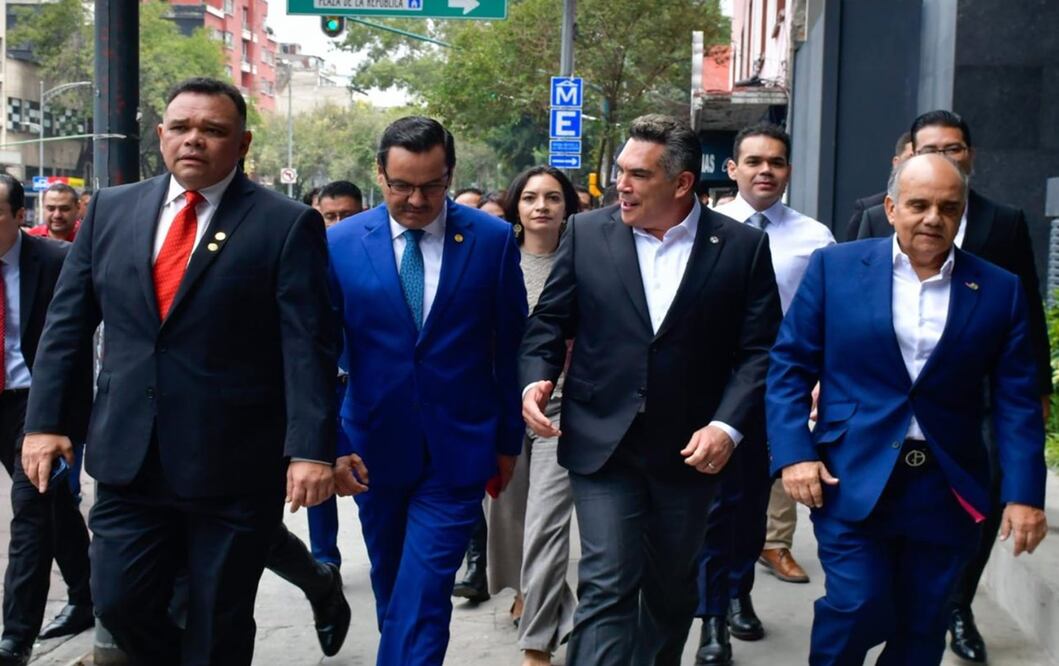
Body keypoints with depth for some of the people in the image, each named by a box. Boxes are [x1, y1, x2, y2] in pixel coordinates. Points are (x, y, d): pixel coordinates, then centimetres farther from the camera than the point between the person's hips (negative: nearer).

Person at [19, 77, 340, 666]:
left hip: (234, 465, -3)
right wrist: (45, 420, 4)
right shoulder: (111, 210, 8)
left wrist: (311, 449, -18)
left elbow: (309, 346, -10)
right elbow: (66, 324, 11)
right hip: (129, 458, 4)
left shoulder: (287, 225, -5)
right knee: (119, 601, 6)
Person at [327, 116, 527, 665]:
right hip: (375, 447, 2)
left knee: (423, 593, -7)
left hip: (457, 450, -2)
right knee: (390, 584, 18)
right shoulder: (341, 242, -4)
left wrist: (508, 438, 5)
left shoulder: (492, 239, -5)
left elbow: (510, 347, 1)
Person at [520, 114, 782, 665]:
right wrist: (536, 377, -13)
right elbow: (549, 321, 6)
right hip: (601, 443, -1)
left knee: (673, 588, 17)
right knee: (608, 584, -8)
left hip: (689, 449, 1)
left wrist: (728, 425, -15)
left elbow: (759, 349, -4)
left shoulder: (743, 247, -3)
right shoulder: (586, 233, 0)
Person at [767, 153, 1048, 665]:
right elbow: (790, 365, 0)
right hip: (851, 480, -2)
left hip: (947, 490, 2)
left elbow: (1016, 400, 3)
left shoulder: (999, 290, 4)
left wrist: (1024, 493, -4)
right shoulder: (835, 267, 0)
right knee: (859, 608, -7)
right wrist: (794, 453, -10)